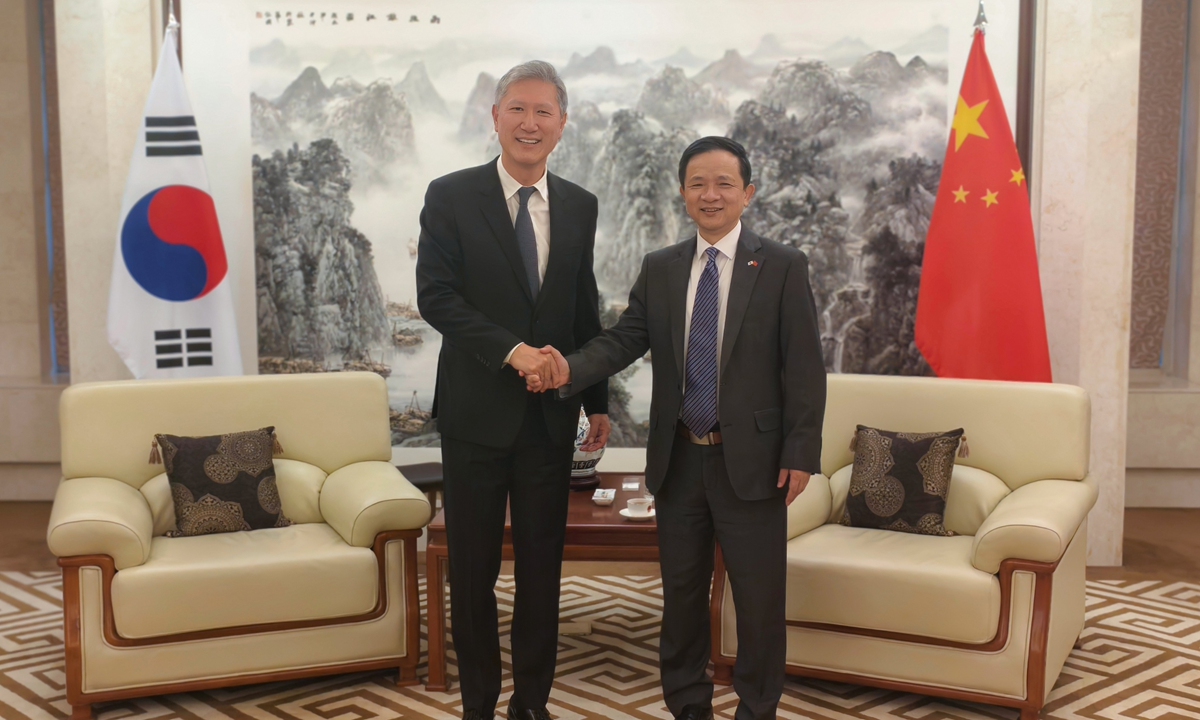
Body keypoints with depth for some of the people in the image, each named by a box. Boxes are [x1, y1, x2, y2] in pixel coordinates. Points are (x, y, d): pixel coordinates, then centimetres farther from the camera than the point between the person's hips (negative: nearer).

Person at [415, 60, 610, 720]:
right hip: (477, 412, -3)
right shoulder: (450, 196, -4)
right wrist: (511, 350, -23)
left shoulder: (579, 206, 7)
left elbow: (585, 311, 13)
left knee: (542, 567, 10)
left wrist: (597, 401, 12)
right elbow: (435, 296, -13)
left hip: (551, 416, 3)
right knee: (473, 569, 9)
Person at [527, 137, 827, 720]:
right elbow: (625, 339, -2)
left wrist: (800, 454, -10)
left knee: (759, 598, 6)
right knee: (681, 591, 15)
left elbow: (804, 368, -6)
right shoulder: (659, 269, 7)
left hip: (751, 462, -3)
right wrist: (570, 369, -21)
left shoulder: (782, 267, -4)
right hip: (678, 458, 4)